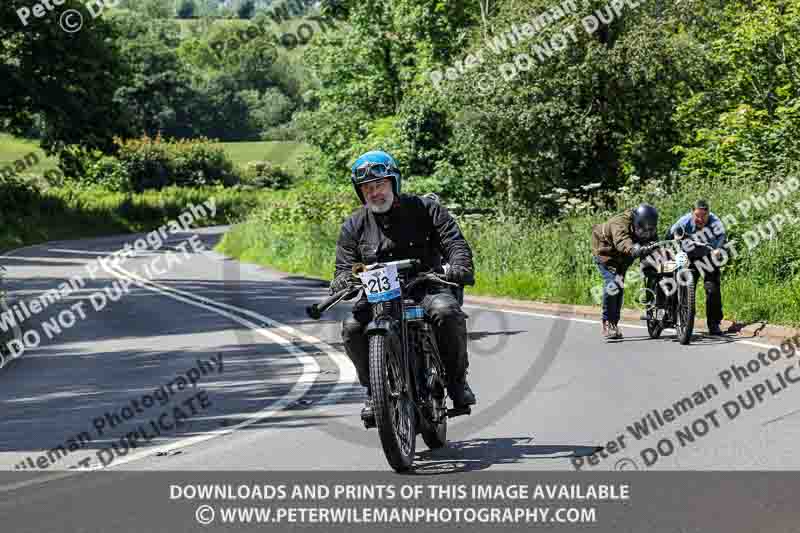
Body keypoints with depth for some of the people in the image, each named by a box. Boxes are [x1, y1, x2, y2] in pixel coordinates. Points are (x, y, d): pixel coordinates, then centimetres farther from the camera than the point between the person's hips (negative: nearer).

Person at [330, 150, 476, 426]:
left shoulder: (426, 208, 5)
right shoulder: (354, 226, 11)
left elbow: (454, 241, -3)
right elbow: (345, 264, 5)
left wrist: (460, 266, -26)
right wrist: (343, 280, -21)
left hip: (426, 287, -2)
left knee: (447, 311, -35)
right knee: (352, 328, -26)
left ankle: (456, 379, -12)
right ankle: (374, 389, -4)